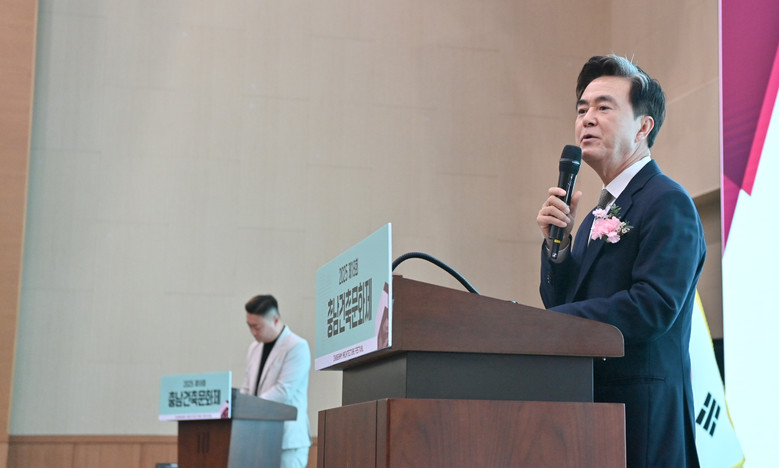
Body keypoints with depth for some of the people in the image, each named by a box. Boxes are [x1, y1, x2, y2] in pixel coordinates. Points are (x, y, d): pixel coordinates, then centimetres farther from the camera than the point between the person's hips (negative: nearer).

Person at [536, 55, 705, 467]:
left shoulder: (668, 204, -8)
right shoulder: (599, 214, 18)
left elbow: (655, 307, -20)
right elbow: (559, 305, 16)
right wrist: (557, 242, 0)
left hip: (642, 405, -8)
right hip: (590, 401, 8)